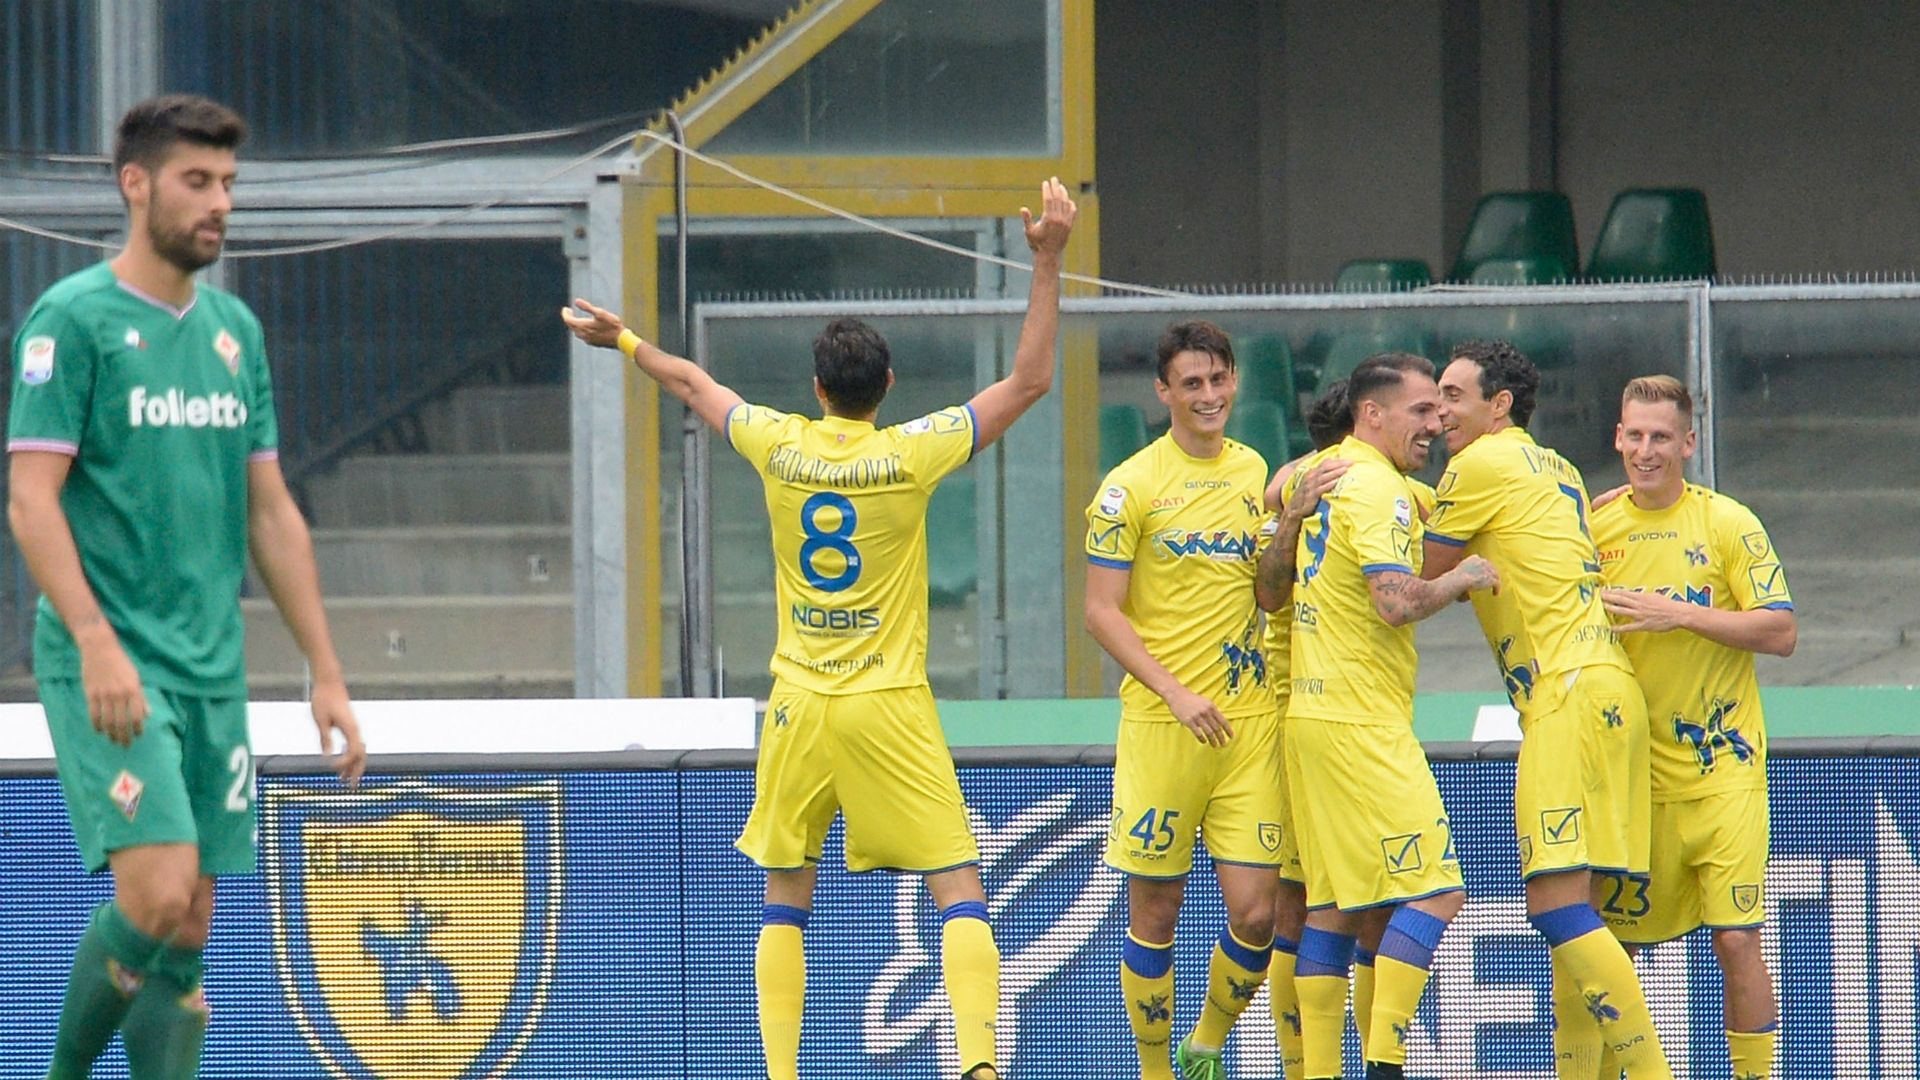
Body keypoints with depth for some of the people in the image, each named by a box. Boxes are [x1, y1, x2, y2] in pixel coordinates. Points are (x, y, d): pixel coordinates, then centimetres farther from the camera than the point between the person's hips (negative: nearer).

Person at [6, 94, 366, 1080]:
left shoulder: (234, 329, 14)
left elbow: (271, 513, 18)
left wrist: (326, 674, 14)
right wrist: (97, 644, -23)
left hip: (212, 667, 6)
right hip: (110, 666, -6)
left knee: (188, 933, 4)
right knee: (157, 894, -19)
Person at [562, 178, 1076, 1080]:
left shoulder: (780, 447, 0)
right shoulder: (909, 455, -8)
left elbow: (692, 385, 20)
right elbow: (1029, 380, -3)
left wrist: (625, 341, 37)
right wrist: (1047, 261, -3)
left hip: (798, 705, 3)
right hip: (889, 710, -3)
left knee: (785, 901, 13)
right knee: (958, 888, -4)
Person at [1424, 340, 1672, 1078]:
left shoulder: (1483, 465, -2)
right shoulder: (1555, 470, 23)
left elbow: (1420, 580, 6)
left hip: (1570, 693, -10)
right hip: (1605, 691, 10)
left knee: (1558, 905, -15)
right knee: (1568, 912, 9)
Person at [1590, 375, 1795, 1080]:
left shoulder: (1727, 524, -4)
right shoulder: (1595, 527, 6)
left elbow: (1781, 632, -10)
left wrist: (1681, 613, -18)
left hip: (1720, 774, -3)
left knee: (1736, 941, -9)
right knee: (1609, 941, 5)